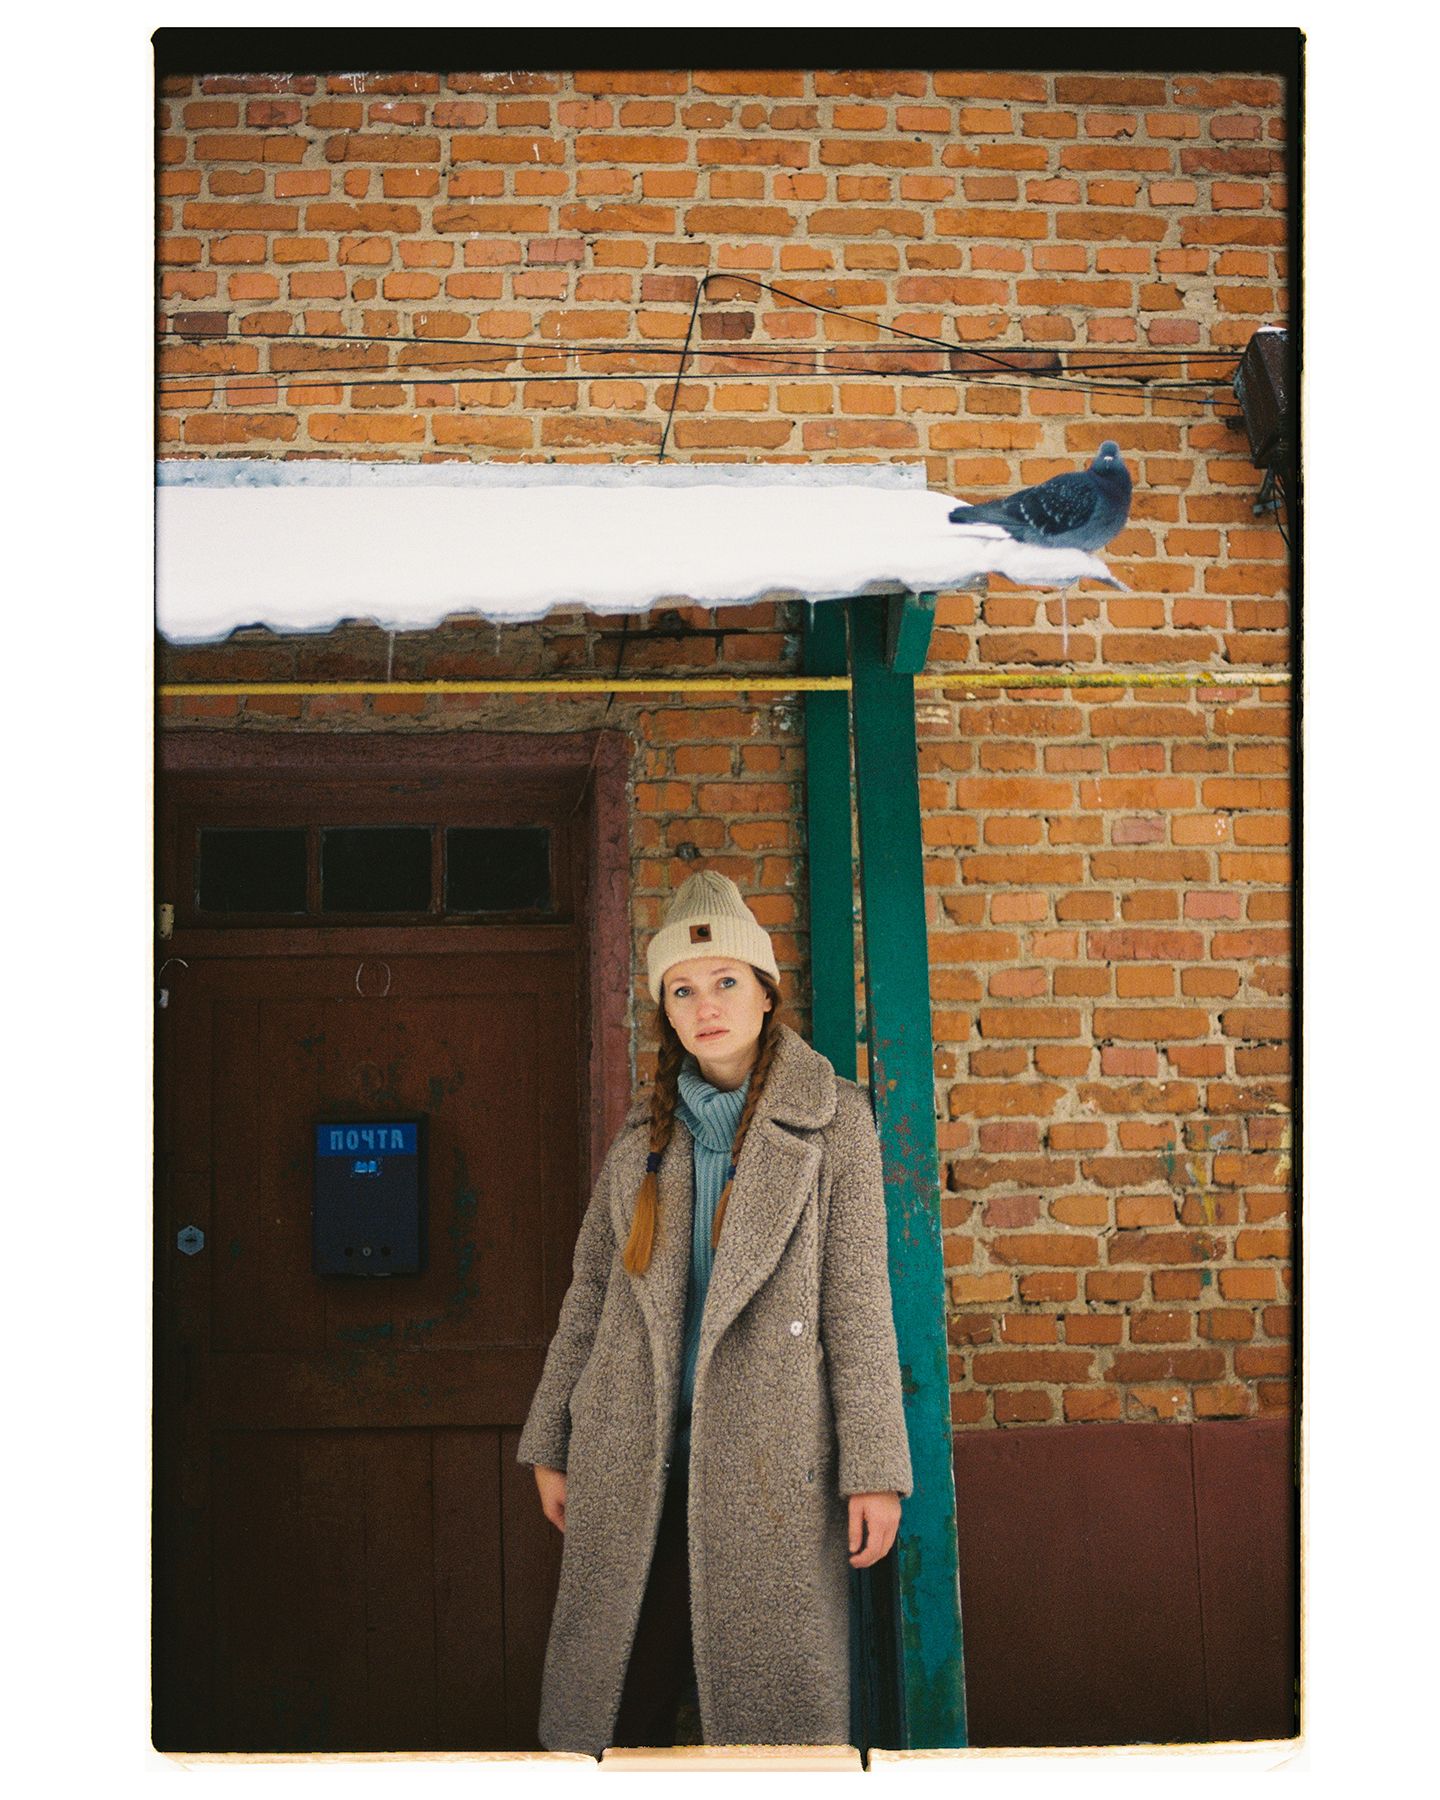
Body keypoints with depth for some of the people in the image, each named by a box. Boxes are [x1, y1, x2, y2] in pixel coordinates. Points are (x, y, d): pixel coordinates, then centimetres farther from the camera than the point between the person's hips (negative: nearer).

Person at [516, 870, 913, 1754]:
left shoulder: (833, 1122, 2)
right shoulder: (644, 1134, 12)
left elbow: (858, 1302, -3)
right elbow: (589, 1296, 15)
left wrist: (873, 1469, -8)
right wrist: (551, 1445, 12)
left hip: (767, 1464, -3)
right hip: (631, 1466, 3)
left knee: (773, 1712, -1)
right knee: (620, 1704, 4)